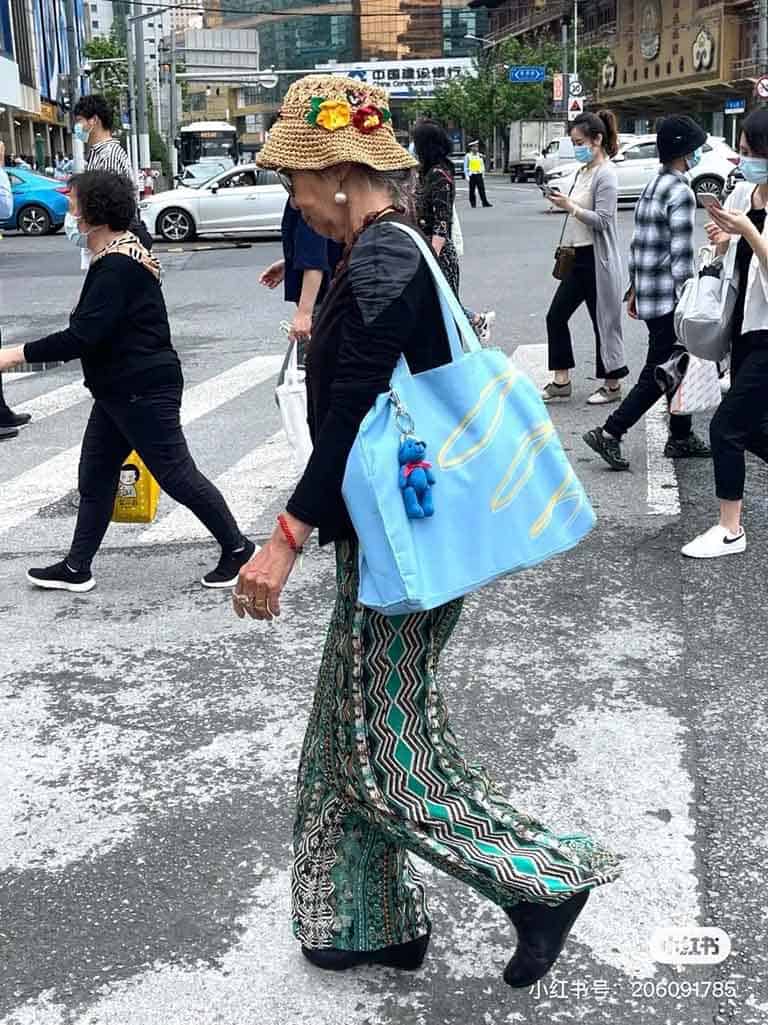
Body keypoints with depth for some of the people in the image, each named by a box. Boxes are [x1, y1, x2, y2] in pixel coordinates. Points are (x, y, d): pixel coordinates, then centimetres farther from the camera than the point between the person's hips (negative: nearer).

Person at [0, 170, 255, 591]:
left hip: (144, 391, -11)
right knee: (94, 476, 14)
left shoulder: (117, 265, -21)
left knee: (177, 476, -1)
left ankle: (237, 548, 14)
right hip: (119, 390, 11)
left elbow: (83, 335, -28)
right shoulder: (120, 250, 11)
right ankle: (76, 568, 23)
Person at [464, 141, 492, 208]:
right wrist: (466, 176, -8)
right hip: (472, 175, -3)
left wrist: (483, 174, 10)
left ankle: (485, 203, -3)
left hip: (479, 175, 3)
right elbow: (465, 167, -2)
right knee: (472, 190, 2)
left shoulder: (480, 155, 10)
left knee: (482, 189, -2)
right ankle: (473, 204, 9)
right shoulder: (468, 156, -2)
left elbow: (482, 166, 16)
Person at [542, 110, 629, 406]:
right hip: (578, 257, 9)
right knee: (556, 317, 8)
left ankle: (612, 384, 14)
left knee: (604, 321, 2)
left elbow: (602, 220, -20)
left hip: (597, 259, -9)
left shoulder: (606, 174, -13)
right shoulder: (584, 171, 12)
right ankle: (561, 382, 16)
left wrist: (570, 206, -24)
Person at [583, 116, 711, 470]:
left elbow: (638, 244, 16)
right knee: (658, 374, -2)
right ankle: (609, 434, -3)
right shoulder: (680, 192, -16)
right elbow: (681, 258, -19)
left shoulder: (651, 187, 13)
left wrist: (634, 287, 21)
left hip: (647, 292, 10)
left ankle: (682, 438, 25)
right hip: (668, 299, -10)